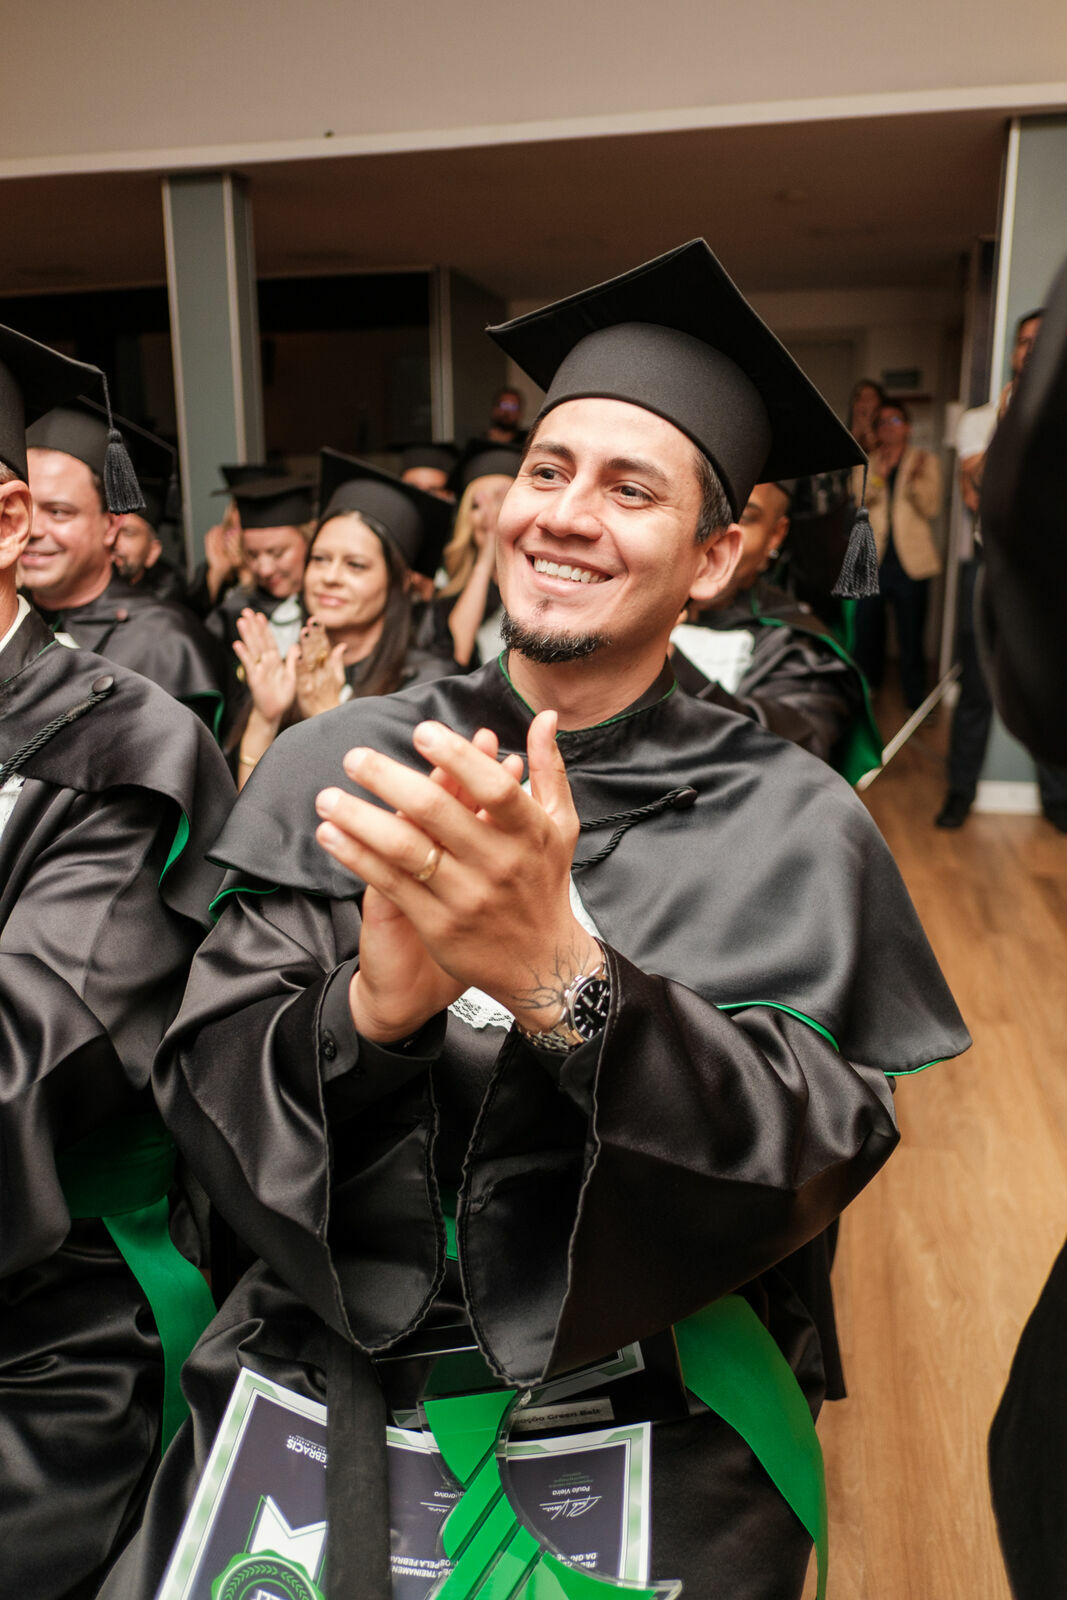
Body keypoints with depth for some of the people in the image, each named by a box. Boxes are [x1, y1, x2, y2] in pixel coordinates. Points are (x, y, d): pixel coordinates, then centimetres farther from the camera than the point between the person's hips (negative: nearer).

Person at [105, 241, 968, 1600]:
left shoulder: (787, 829, -11)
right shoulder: (338, 767, -6)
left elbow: (814, 1163, -19)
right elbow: (202, 1078, -9)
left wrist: (563, 978, -35)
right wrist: (373, 1003, -31)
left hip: (647, 1469, -1)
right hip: (318, 1419, 2)